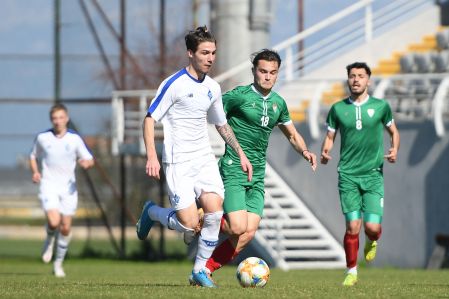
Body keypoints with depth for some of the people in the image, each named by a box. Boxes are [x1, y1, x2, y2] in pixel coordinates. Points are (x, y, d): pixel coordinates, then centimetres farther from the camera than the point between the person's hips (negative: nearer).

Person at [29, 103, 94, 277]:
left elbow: (89, 160, 4)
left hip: (68, 187, 1)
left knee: (66, 228, 2)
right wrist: (35, 172, -1)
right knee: (54, 221, -22)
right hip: (49, 185, -1)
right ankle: (49, 241, 13)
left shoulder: (74, 139, 1)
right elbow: (33, 156, 18)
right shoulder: (42, 138, 2)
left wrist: (86, 163, -20)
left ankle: (58, 263, 19)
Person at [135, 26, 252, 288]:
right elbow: (150, 119, -8)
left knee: (214, 212, -12)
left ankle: (200, 270, 5)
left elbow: (222, 125, 24)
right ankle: (151, 212, 20)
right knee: (189, 224, -12)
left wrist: (241, 154, 19)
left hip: (205, 159, 6)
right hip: (178, 163, -6)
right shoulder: (174, 84, -10)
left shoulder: (213, 87, 10)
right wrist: (152, 156, -18)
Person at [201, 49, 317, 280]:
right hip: (234, 171, -6)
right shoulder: (238, 96, -8)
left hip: (258, 176, 6)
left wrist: (304, 151, 6)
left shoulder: (278, 103, 13)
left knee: (249, 233, -5)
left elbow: (292, 135, 26)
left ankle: (205, 270, 5)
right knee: (238, 228, -19)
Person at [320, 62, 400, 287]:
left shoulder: (380, 106, 2)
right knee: (352, 227, -8)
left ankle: (371, 243, 30)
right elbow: (330, 137, 11)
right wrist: (325, 152, -11)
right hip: (348, 175, 0)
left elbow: (393, 131, 16)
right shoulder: (338, 109, 3)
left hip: (373, 175, 0)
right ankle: (351, 272, 11)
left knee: (372, 227, -9)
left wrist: (394, 149, -4)